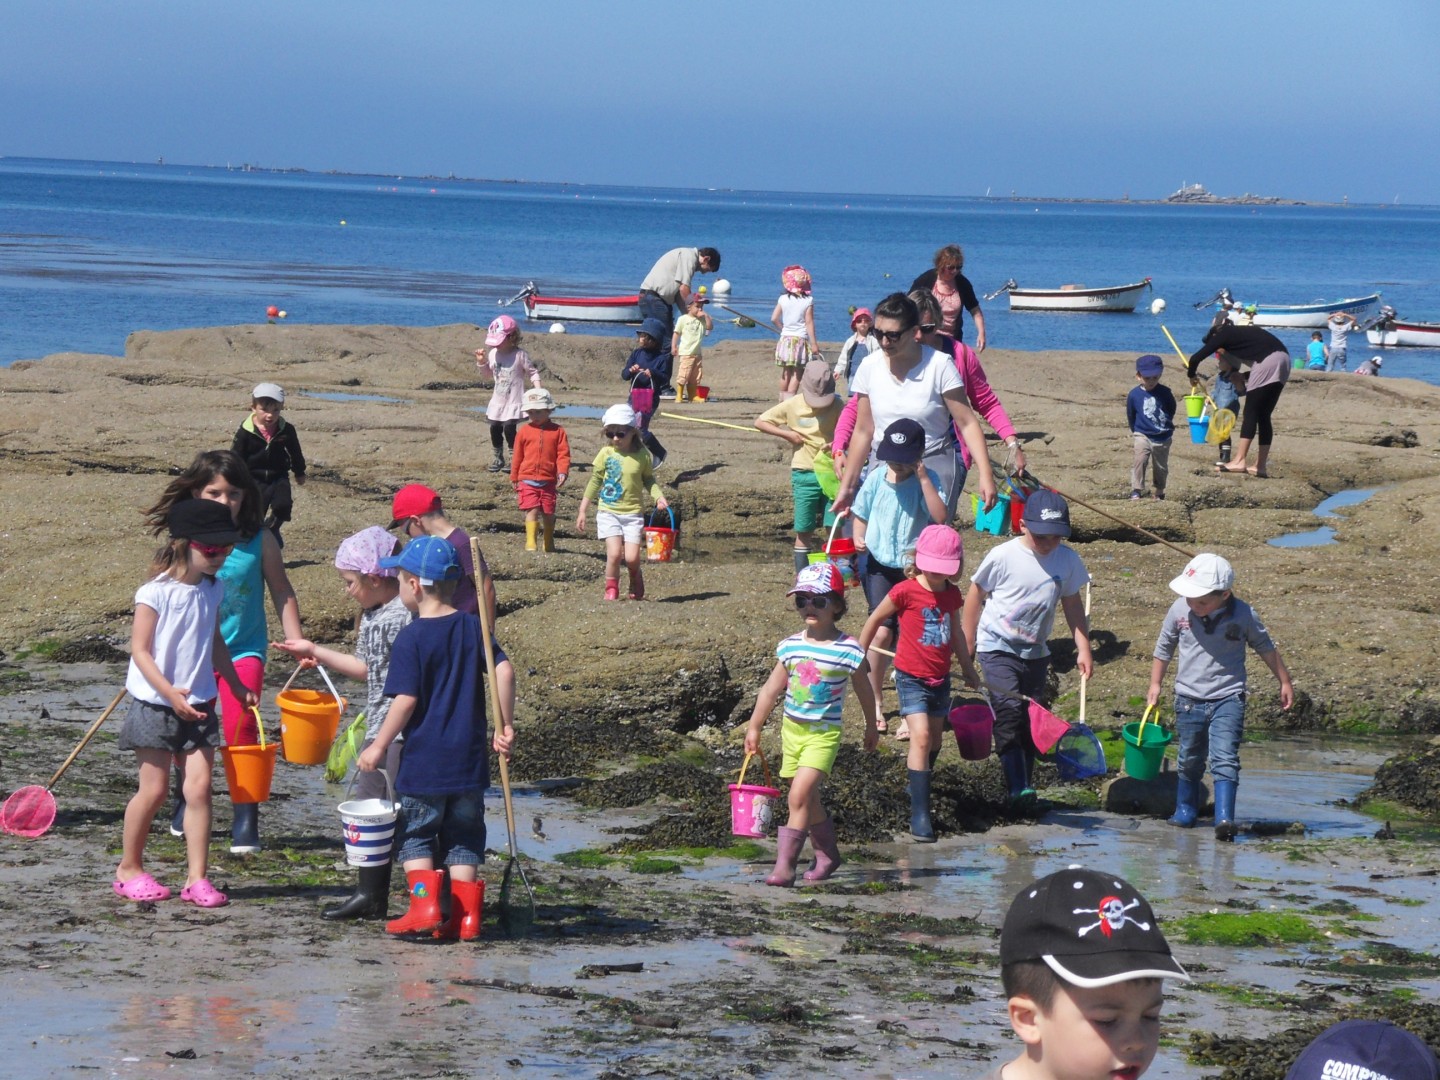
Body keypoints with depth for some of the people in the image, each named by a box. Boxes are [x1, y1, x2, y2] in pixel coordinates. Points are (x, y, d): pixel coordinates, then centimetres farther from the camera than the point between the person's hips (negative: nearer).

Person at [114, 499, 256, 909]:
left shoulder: (213, 589, 5)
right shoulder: (156, 593, -15)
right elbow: (140, 650, -15)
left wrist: (236, 685, 24)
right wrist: (170, 693, -24)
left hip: (198, 706, 5)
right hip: (155, 704, -5)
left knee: (199, 787, -4)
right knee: (153, 790, 1)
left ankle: (197, 877, -2)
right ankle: (129, 869, 19)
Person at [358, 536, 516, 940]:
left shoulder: (411, 638, -11)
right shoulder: (473, 627, 3)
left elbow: (406, 700, -15)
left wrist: (380, 745, -7)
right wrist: (505, 726, 2)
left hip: (424, 759, -4)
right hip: (469, 757, 4)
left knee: (416, 834, 9)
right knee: (463, 836, 10)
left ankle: (424, 902, -3)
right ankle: (465, 914, 6)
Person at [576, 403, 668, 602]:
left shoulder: (642, 455, -2)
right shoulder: (606, 454, -1)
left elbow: (649, 481, 12)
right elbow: (595, 483, 7)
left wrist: (659, 496, -8)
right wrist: (583, 511, 8)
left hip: (633, 513, 0)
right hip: (608, 512, 0)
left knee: (632, 557, -8)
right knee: (614, 553, -15)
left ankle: (637, 589, 22)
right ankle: (611, 590, 7)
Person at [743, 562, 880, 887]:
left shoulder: (848, 650, -9)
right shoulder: (791, 646, 2)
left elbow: (864, 692, 6)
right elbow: (771, 689, 11)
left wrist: (871, 727, 18)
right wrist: (754, 728, 14)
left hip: (824, 734, -5)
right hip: (792, 728, 5)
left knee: (799, 795, -18)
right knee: (808, 800, 14)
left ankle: (785, 864, -16)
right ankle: (827, 854, 33)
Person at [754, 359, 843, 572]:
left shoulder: (836, 405, -1)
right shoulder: (793, 406, -3)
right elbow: (760, 422, 2)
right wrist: (787, 434, -9)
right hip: (805, 475, -1)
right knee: (804, 531, 4)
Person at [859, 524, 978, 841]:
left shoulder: (952, 594, 4)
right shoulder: (905, 592, -13)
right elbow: (874, 620, 0)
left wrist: (968, 669, 30)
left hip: (940, 678, 6)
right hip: (911, 677, -6)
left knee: (934, 740, 15)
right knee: (921, 736, -18)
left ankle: (918, 789, 37)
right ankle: (919, 814, -20)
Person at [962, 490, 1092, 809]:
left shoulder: (1067, 560, -6)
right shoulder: (1003, 557, -15)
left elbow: (1072, 604, 7)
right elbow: (976, 594, -2)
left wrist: (1084, 649, 2)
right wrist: (967, 644, 4)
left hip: (1035, 651, 4)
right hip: (998, 648, -4)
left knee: (1031, 720, 6)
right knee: (1009, 711, -19)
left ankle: (1023, 785, 17)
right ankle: (1018, 788, -24)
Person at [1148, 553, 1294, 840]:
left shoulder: (1243, 615, -10)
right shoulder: (1180, 611, -6)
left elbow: (1266, 648, 6)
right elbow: (1164, 648, 12)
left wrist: (1285, 682, 13)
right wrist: (1155, 684, 18)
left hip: (1228, 699, -2)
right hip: (1189, 700, 3)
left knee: (1224, 759, -15)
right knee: (1190, 760, 14)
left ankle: (1224, 819, -21)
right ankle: (1185, 810, 32)